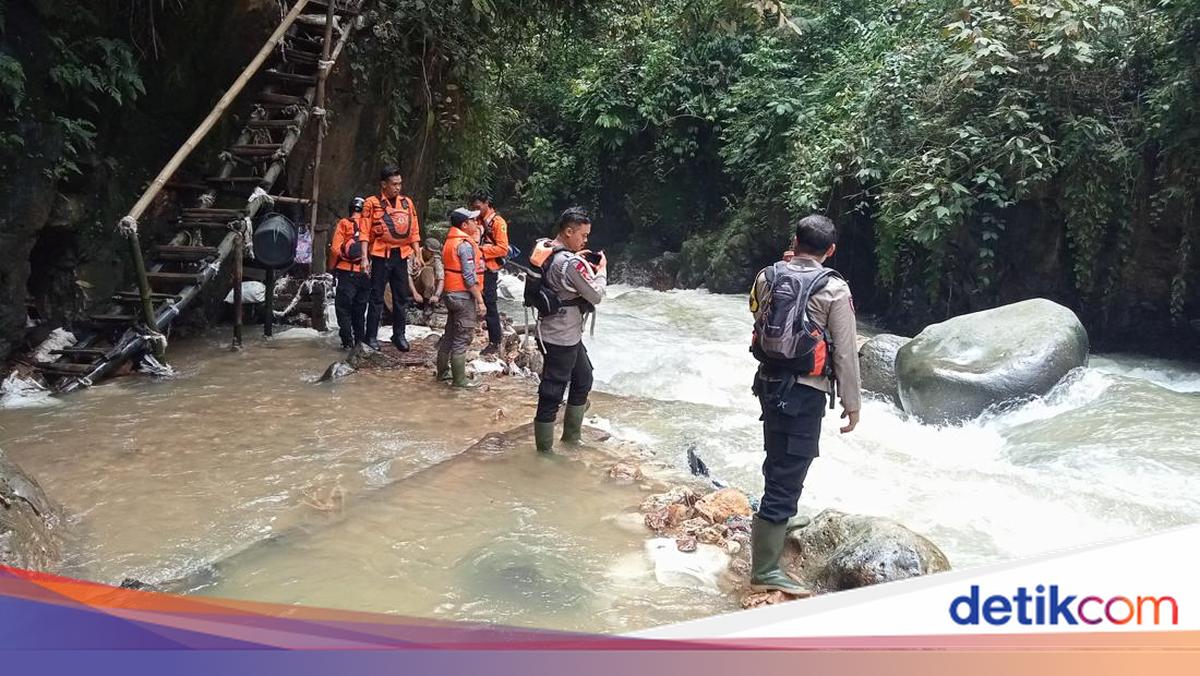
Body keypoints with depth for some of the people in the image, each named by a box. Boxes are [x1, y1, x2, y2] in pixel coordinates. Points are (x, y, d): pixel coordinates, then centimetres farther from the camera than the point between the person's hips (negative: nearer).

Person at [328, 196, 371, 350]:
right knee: (360, 308, 15)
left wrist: (333, 267, 7)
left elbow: (335, 249, -6)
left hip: (347, 272, -3)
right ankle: (360, 339, 16)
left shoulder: (344, 224, -3)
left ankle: (347, 341, -1)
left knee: (343, 308, 4)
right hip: (365, 272, 3)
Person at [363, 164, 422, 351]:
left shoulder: (407, 203, 8)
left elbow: (414, 231, 11)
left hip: (401, 255, 4)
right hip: (381, 255, -4)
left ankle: (399, 335, 19)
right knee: (377, 297, 2)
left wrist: (417, 254, 6)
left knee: (401, 297, 9)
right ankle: (371, 336, 9)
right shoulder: (372, 203, -4)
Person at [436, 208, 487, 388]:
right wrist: (480, 300, -17)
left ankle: (443, 371, 28)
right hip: (464, 296, -10)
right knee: (462, 339, -4)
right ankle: (459, 379, 0)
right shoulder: (465, 244, -17)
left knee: (450, 334, 18)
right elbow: (469, 276, -20)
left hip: (451, 294, 10)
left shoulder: (450, 241, 12)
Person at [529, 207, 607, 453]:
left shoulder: (542, 248, 1)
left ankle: (571, 437, 38)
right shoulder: (571, 264, -25)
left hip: (568, 334, 10)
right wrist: (601, 269, -1)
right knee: (551, 395, 2)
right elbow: (596, 296, -16)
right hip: (561, 338, -10)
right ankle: (544, 451, 14)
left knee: (583, 380, 24)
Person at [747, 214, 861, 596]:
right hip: (806, 392, -6)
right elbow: (846, 353, -11)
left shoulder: (767, 277, 0)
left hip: (770, 382, 6)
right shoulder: (834, 290, -13)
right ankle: (764, 571, 0)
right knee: (788, 477, -3)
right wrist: (852, 403, -1)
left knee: (777, 461, 27)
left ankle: (774, 524, 49)